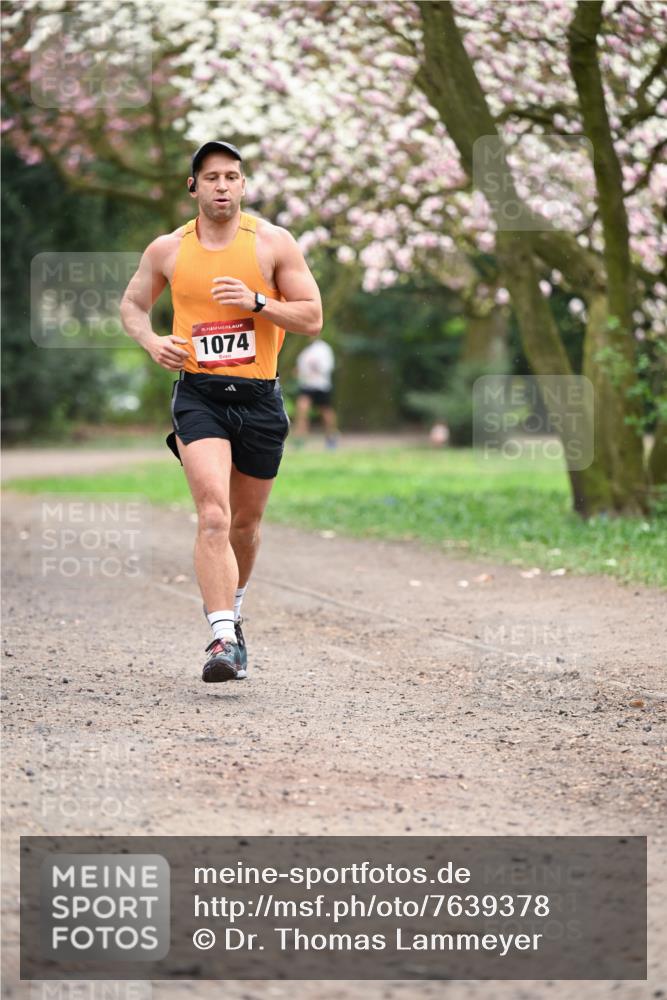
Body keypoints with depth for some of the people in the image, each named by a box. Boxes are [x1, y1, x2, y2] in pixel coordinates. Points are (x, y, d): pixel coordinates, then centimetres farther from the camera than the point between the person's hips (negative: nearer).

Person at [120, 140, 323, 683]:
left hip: (259, 397, 1)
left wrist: (257, 302, -17)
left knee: (245, 522, 14)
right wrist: (152, 341, -2)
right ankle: (224, 638, -25)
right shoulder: (167, 250, 3)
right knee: (214, 516, -20)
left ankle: (229, 610, 41)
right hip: (198, 395, -1)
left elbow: (312, 318, -1)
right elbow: (132, 304, 19)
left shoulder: (273, 242, -1)